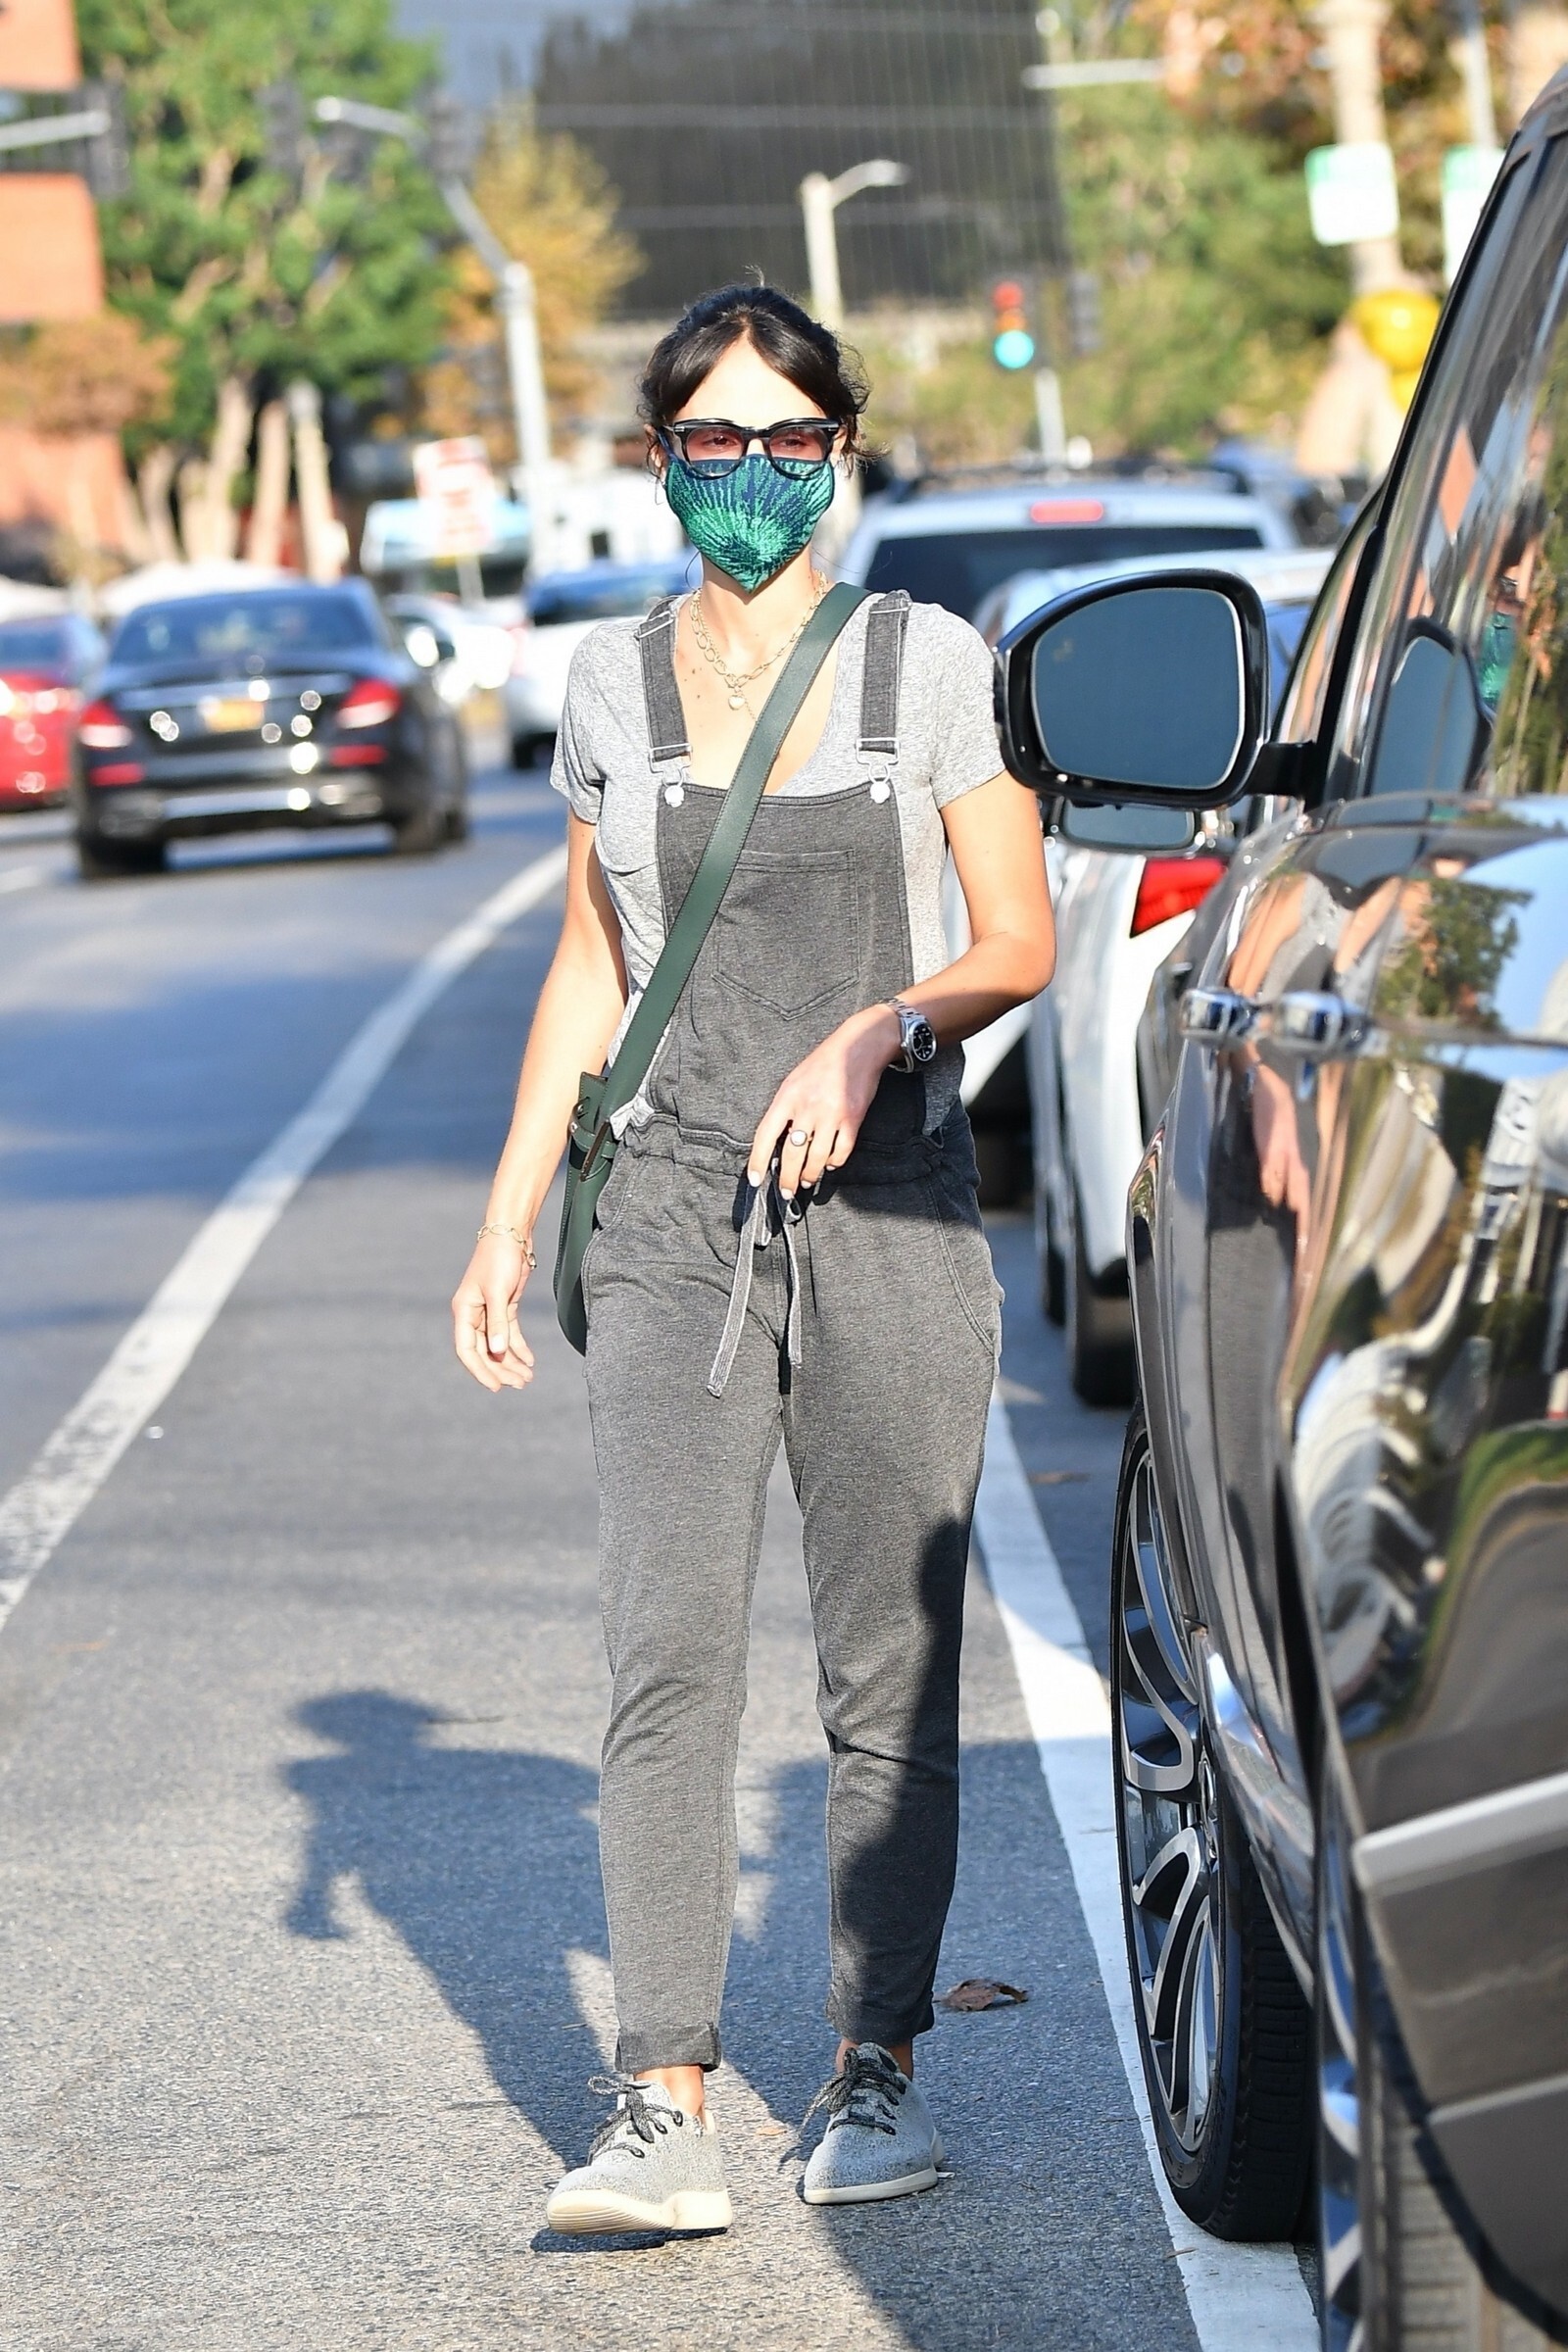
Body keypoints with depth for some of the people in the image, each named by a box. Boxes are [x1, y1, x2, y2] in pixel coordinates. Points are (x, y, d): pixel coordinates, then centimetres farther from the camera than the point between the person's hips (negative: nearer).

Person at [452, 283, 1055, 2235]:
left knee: (892, 1669, 1)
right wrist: (506, 1220, 14)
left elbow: (1019, 940, 3)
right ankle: (662, 2112, -13)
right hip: (674, 1214, 1)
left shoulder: (928, 662, 3)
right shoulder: (612, 682, 10)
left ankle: (875, 2071, 14)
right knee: (668, 1659, -10)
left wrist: (878, 1029, -17)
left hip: (891, 1202, -1)